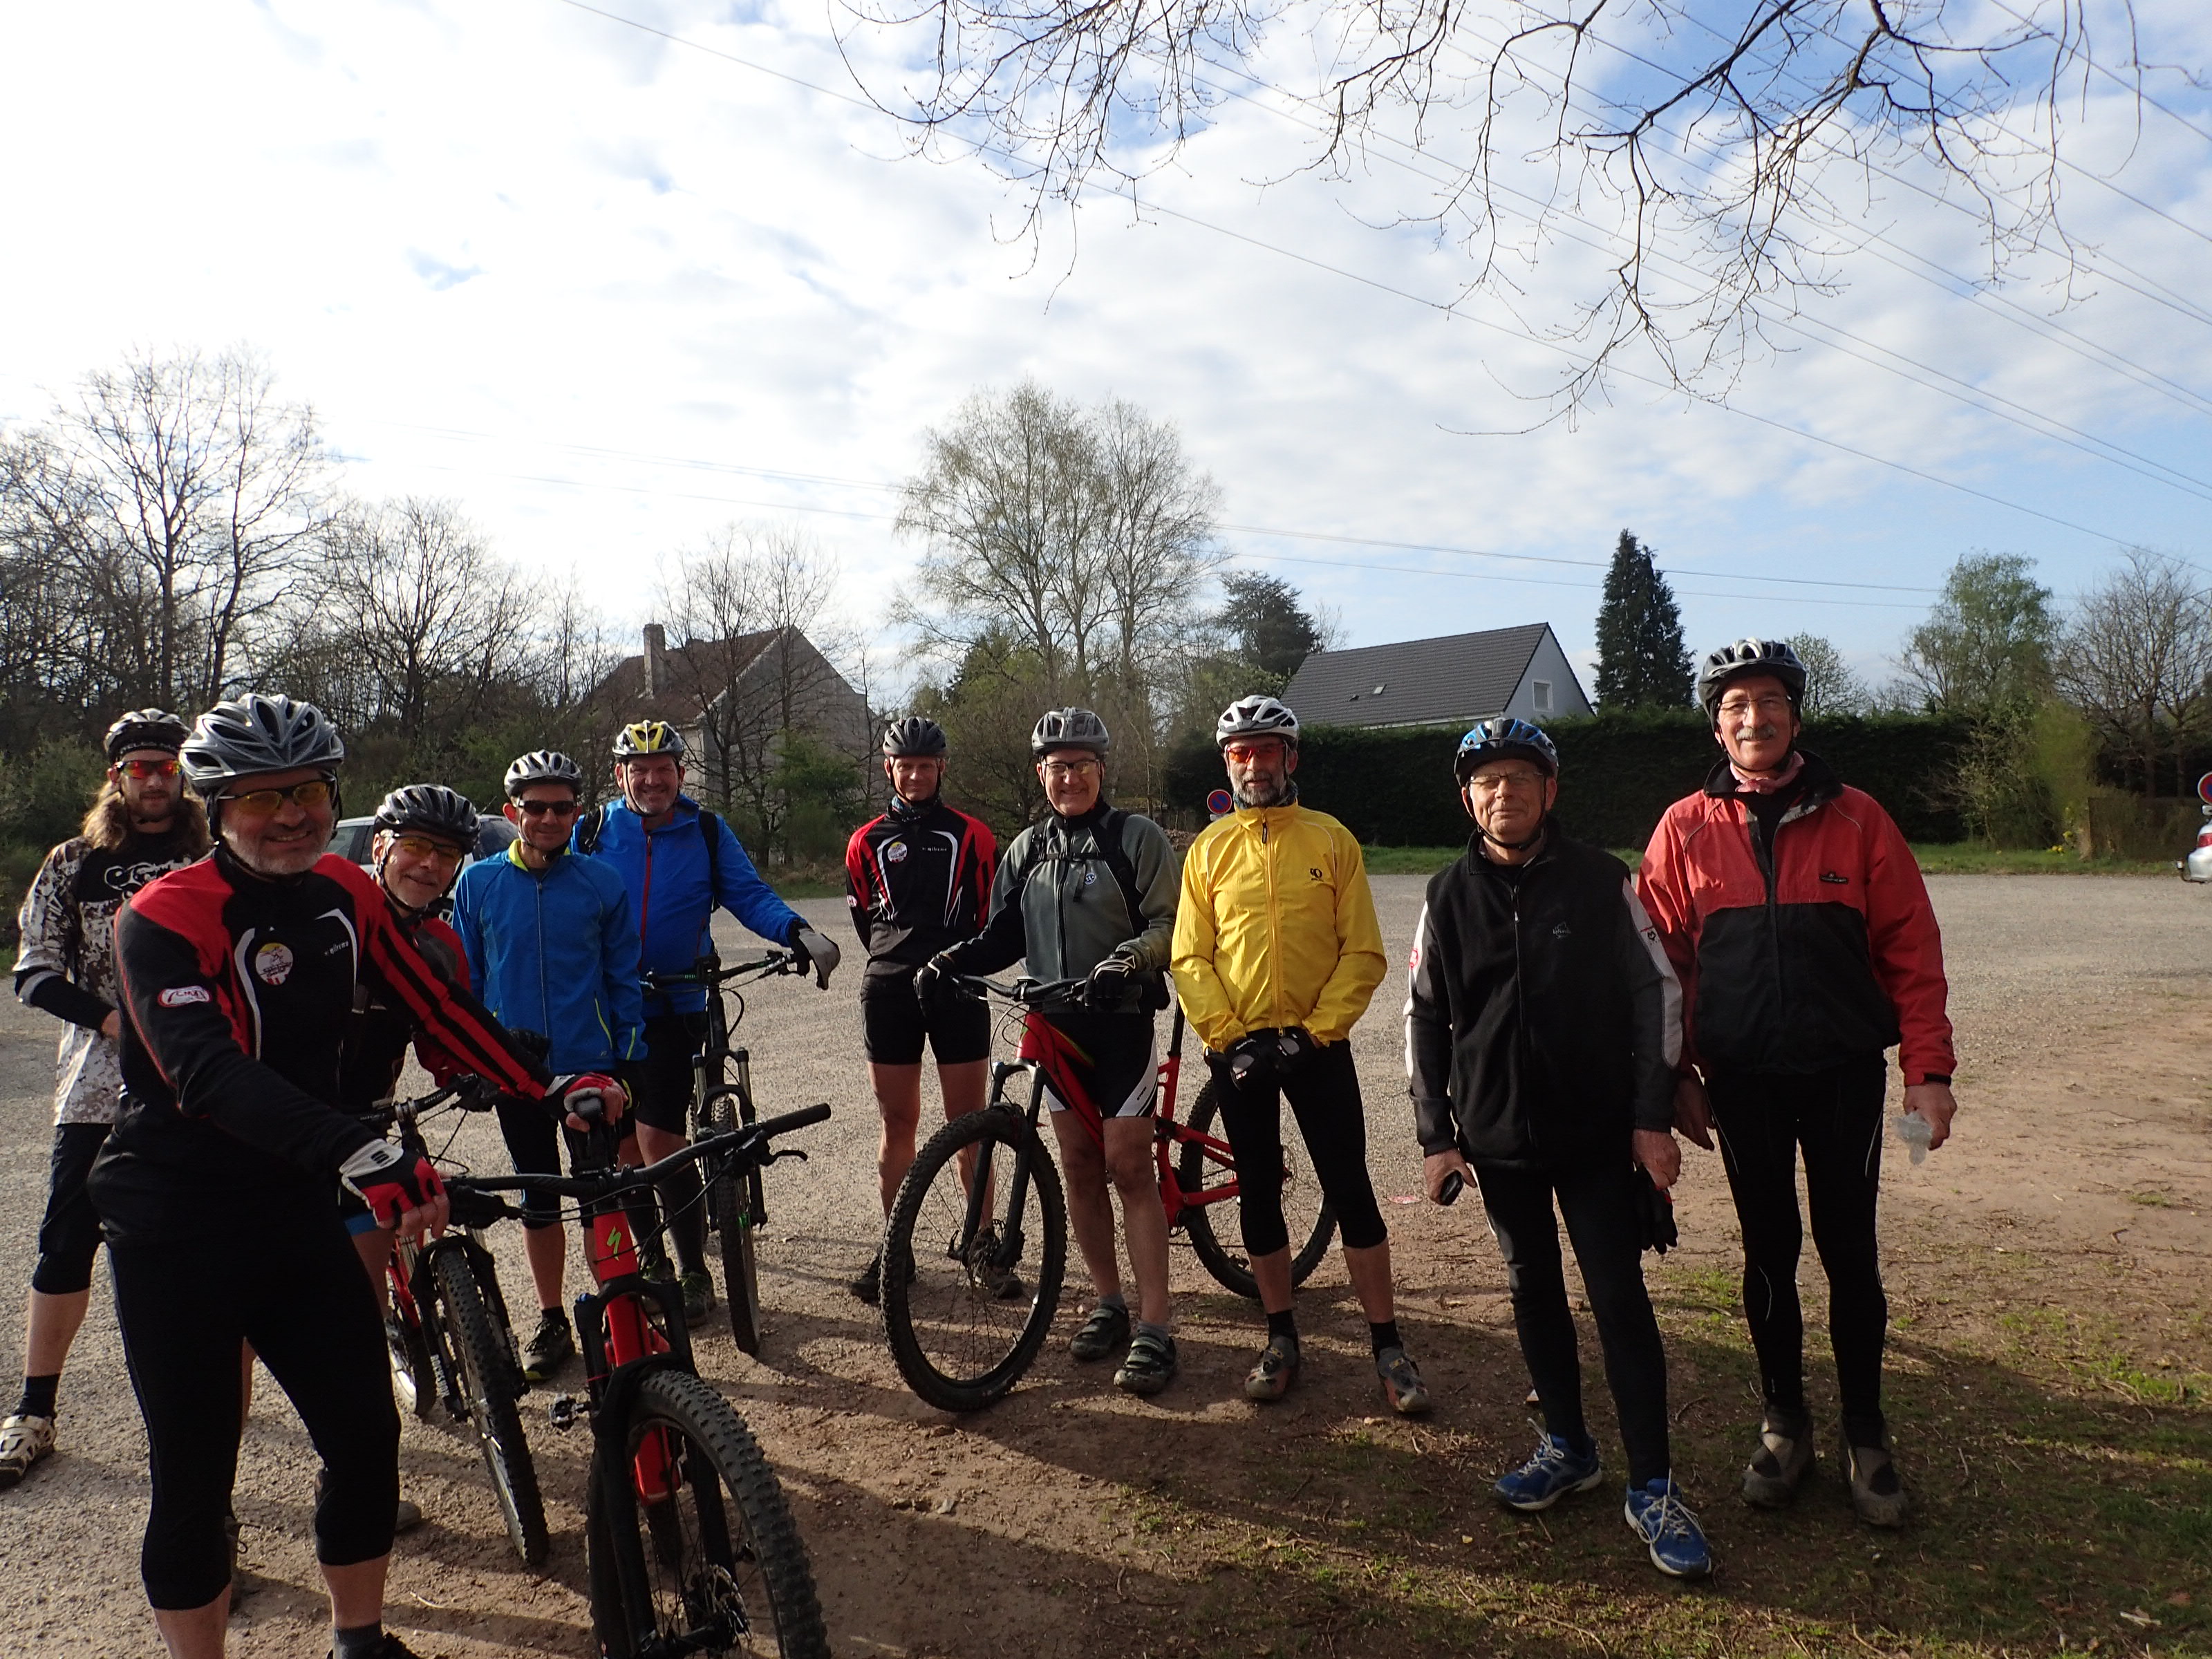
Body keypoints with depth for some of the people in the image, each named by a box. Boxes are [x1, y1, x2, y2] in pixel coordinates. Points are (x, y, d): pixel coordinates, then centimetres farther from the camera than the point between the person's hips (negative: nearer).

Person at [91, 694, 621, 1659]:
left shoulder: (344, 893, 0)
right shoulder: (162, 919, -18)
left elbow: (438, 1008, 1)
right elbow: (206, 1072, -33)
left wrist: (553, 1089, -9)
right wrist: (359, 1155, -46)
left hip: (295, 1213, 5)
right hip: (175, 1231, -5)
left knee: (366, 1436, 7)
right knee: (195, 1477, 4)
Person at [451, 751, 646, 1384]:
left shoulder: (602, 884, -2)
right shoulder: (479, 883, 0)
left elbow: (623, 982, 3)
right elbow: (463, 979, 8)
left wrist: (630, 1060, 0)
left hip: (592, 1067, -1)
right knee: (538, 1198, 13)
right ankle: (552, 1322, 26)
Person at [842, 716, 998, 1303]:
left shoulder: (971, 835, 4)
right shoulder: (867, 842, 9)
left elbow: (993, 916, 7)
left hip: (957, 990, -1)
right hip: (889, 992, 2)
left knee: (968, 1124, 2)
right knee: (897, 1123, 8)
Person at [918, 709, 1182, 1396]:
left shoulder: (1136, 836, -4)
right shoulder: (1028, 848, 12)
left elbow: (1171, 923, -10)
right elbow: (1003, 936, 13)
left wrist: (1129, 959, -29)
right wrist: (951, 961, -4)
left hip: (1120, 1021, -5)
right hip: (1054, 1026, 5)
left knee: (1128, 1168, -6)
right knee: (1079, 1167, 9)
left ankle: (1154, 1328, 0)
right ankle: (1109, 1304, 23)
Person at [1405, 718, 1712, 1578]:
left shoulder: (1600, 880, -5)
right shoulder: (1449, 895, 1)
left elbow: (1656, 991, -2)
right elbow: (1424, 1017, 5)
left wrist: (1652, 1117, -6)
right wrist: (1435, 1135, 3)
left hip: (1598, 1131, -2)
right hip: (1498, 1137, 3)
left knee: (1619, 1299, -1)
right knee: (1533, 1292, 14)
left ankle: (1652, 1486, 11)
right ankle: (1567, 1447, 31)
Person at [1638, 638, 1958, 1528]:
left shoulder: (1855, 819, -1)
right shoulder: (1685, 829, -1)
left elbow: (1911, 950, -2)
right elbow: (1658, 963, 2)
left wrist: (1927, 1069, -7)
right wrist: (1677, 1077, 0)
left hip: (1844, 1073, 0)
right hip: (1743, 1082, 1)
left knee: (1850, 1254, 8)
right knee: (1768, 1255, 12)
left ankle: (1867, 1439, 25)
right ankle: (1784, 1425, 28)